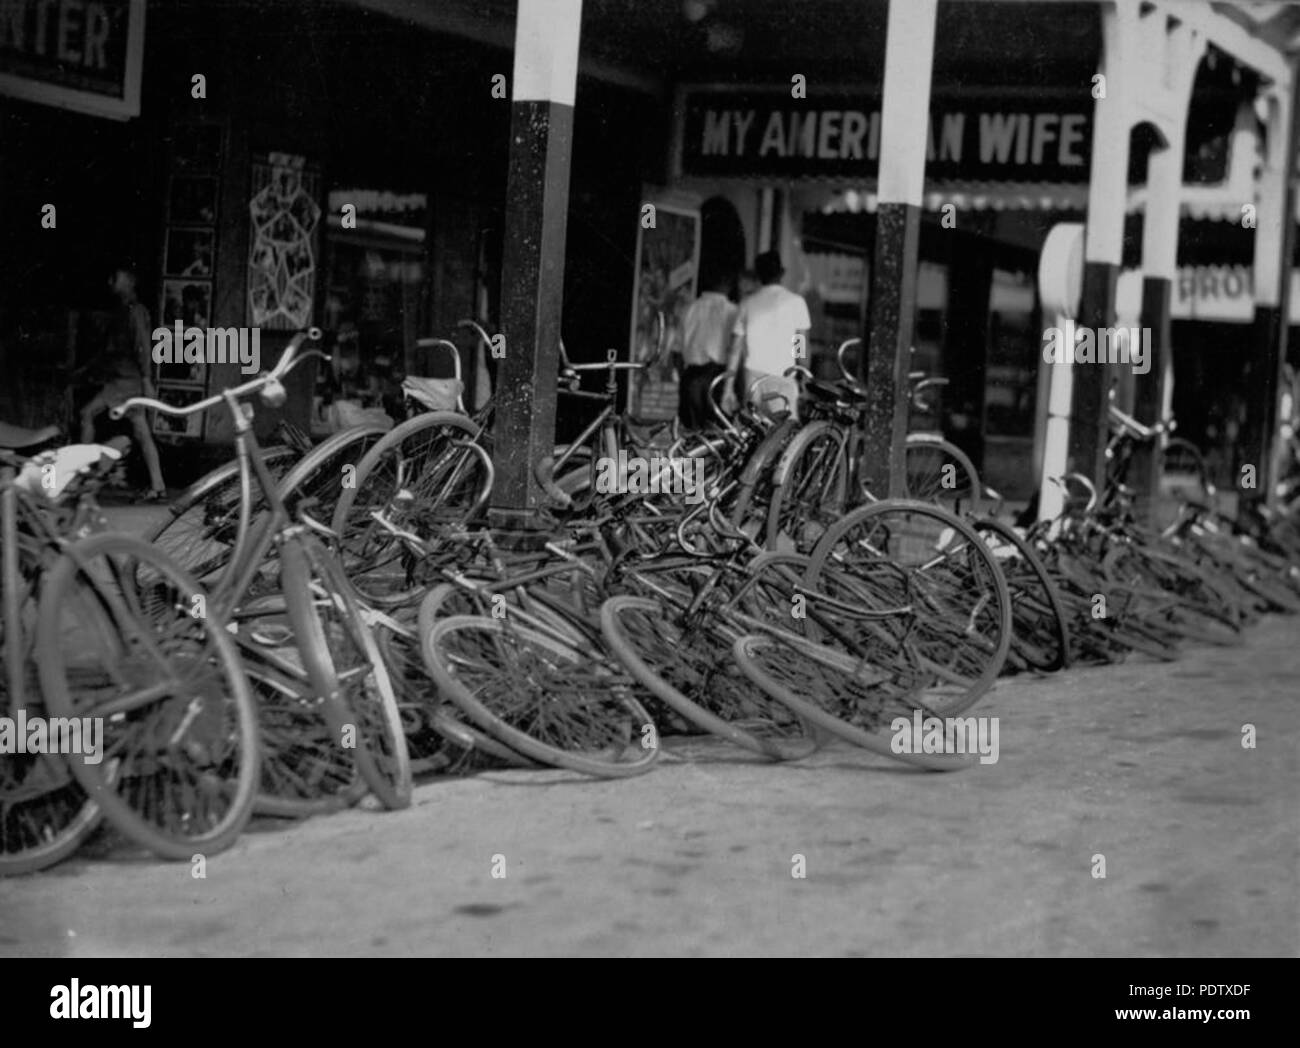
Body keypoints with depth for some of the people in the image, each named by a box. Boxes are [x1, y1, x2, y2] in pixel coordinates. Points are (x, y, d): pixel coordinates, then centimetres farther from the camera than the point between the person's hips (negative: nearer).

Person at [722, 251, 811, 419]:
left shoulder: (747, 304, 10)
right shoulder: (795, 301, 1)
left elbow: (735, 350, 9)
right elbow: (802, 350, -1)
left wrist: (728, 388, 10)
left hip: (753, 379, 4)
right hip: (782, 380, -4)